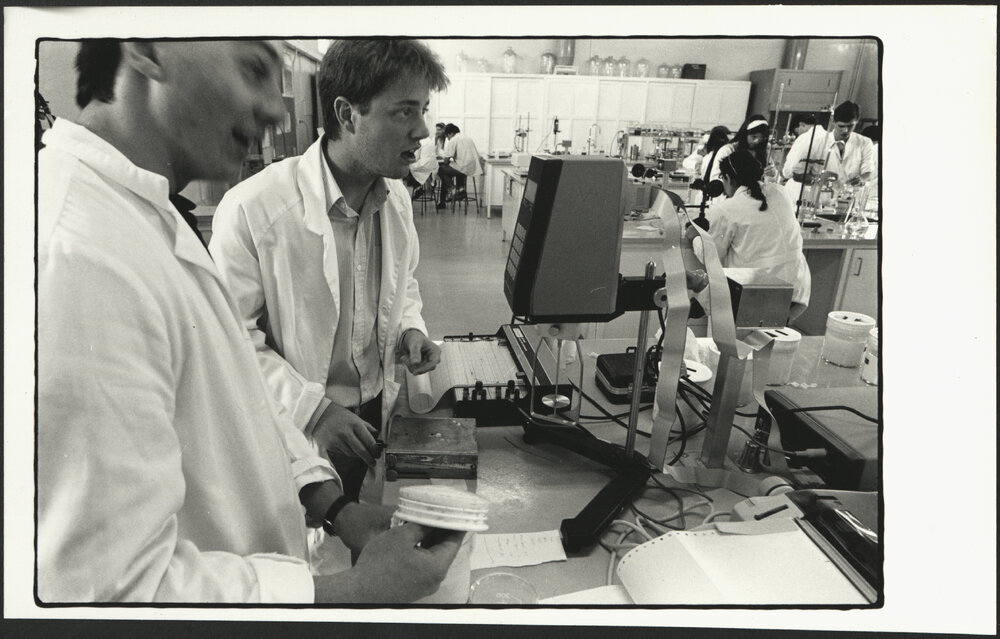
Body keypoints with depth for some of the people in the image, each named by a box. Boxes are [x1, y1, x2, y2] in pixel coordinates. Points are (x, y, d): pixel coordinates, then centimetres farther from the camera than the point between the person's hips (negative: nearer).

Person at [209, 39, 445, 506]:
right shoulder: (252, 208, -23)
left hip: (378, 413, 6)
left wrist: (410, 328, -3)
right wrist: (312, 409, -23)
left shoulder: (396, 198, -1)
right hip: (295, 432, -5)